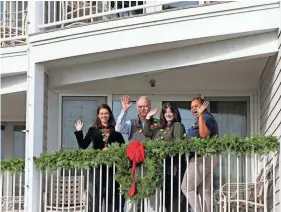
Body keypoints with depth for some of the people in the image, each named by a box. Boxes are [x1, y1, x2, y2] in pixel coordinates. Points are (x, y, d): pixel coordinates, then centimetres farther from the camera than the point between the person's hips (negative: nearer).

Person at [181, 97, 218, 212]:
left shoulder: (206, 117, -11)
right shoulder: (200, 120, 20)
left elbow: (204, 134, -29)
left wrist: (200, 115, -29)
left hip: (201, 158, -10)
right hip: (204, 158, 10)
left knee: (187, 187, -7)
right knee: (204, 191, 8)